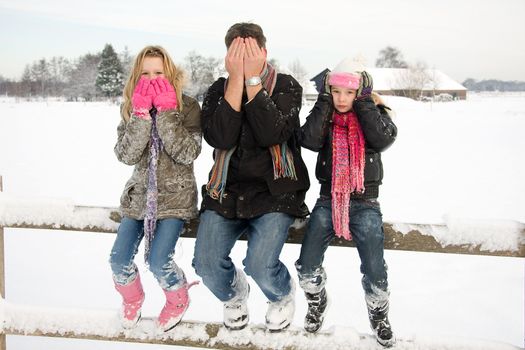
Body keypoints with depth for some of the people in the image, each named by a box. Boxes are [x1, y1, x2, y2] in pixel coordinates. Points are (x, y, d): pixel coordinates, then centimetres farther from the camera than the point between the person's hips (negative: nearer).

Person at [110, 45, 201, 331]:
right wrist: (141, 114, -20)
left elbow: (188, 153, -19)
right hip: (140, 194, 4)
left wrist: (166, 112, -21)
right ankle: (132, 299, 27)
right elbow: (126, 155, -11)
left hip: (175, 196, -4)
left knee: (158, 261, -18)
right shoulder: (131, 109, 3)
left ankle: (178, 299, 15)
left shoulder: (187, 107, -7)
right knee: (119, 259, -7)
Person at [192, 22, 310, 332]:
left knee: (261, 265, -21)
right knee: (206, 263, -12)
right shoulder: (218, 91, 4)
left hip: (274, 190, -3)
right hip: (227, 189, 3)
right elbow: (220, 138, -16)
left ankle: (284, 296, 17)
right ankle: (234, 295, 25)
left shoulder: (286, 86, -3)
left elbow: (272, 135, -21)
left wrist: (253, 79, -19)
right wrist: (236, 79, -17)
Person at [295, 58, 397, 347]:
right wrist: (324, 99, -13)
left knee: (375, 273, -13)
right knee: (307, 267, -6)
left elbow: (384, 138, -20)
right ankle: (317, 301, 27)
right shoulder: (325, 116, 4)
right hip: (329, 200, 2)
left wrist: (363, 100, -15)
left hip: (364, 202, -2)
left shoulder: (374, 114, 2)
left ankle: (378, 313, 18)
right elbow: (309, 139, -16)